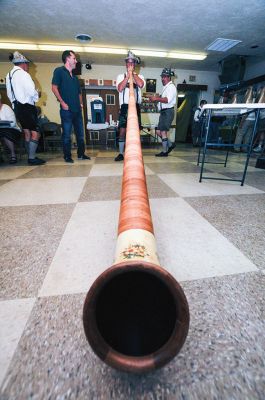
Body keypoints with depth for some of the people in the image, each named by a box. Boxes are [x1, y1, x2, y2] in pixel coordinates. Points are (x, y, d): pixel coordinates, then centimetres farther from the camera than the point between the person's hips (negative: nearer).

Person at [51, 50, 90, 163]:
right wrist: (62, 102, -14)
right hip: (66, 109, -7)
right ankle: (67, 156, 4)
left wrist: (81, 103, 10)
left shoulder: (74, 76, 22)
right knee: (67, 134, -3)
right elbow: (54, 88, -6)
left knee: (80, 133, 7)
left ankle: (81, 154, 17)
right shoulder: (59, 71, 2)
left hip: (77, 109, 7)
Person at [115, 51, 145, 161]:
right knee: (122, 130, -5)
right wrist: (128, 75, -4)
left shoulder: (139, 76, 15)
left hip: (136, 106, 1)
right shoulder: (121, 76, 14)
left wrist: (133, 72, 0)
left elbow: (141, 84, -8)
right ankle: (121, 153, 0)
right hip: (124, 106, -1)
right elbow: (120, 88, -5)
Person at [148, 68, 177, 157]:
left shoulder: (171, 87, -7)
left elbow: (167, 100, -22)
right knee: (158, 131, 8)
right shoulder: (166, 87, 23)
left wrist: (156, 98, -26)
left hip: (168, 111, -10)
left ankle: (164, 151, -2)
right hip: (164, 111, 10)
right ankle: (170, 145, 20)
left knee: (163, 131, -9)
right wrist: (156, 98, 13)